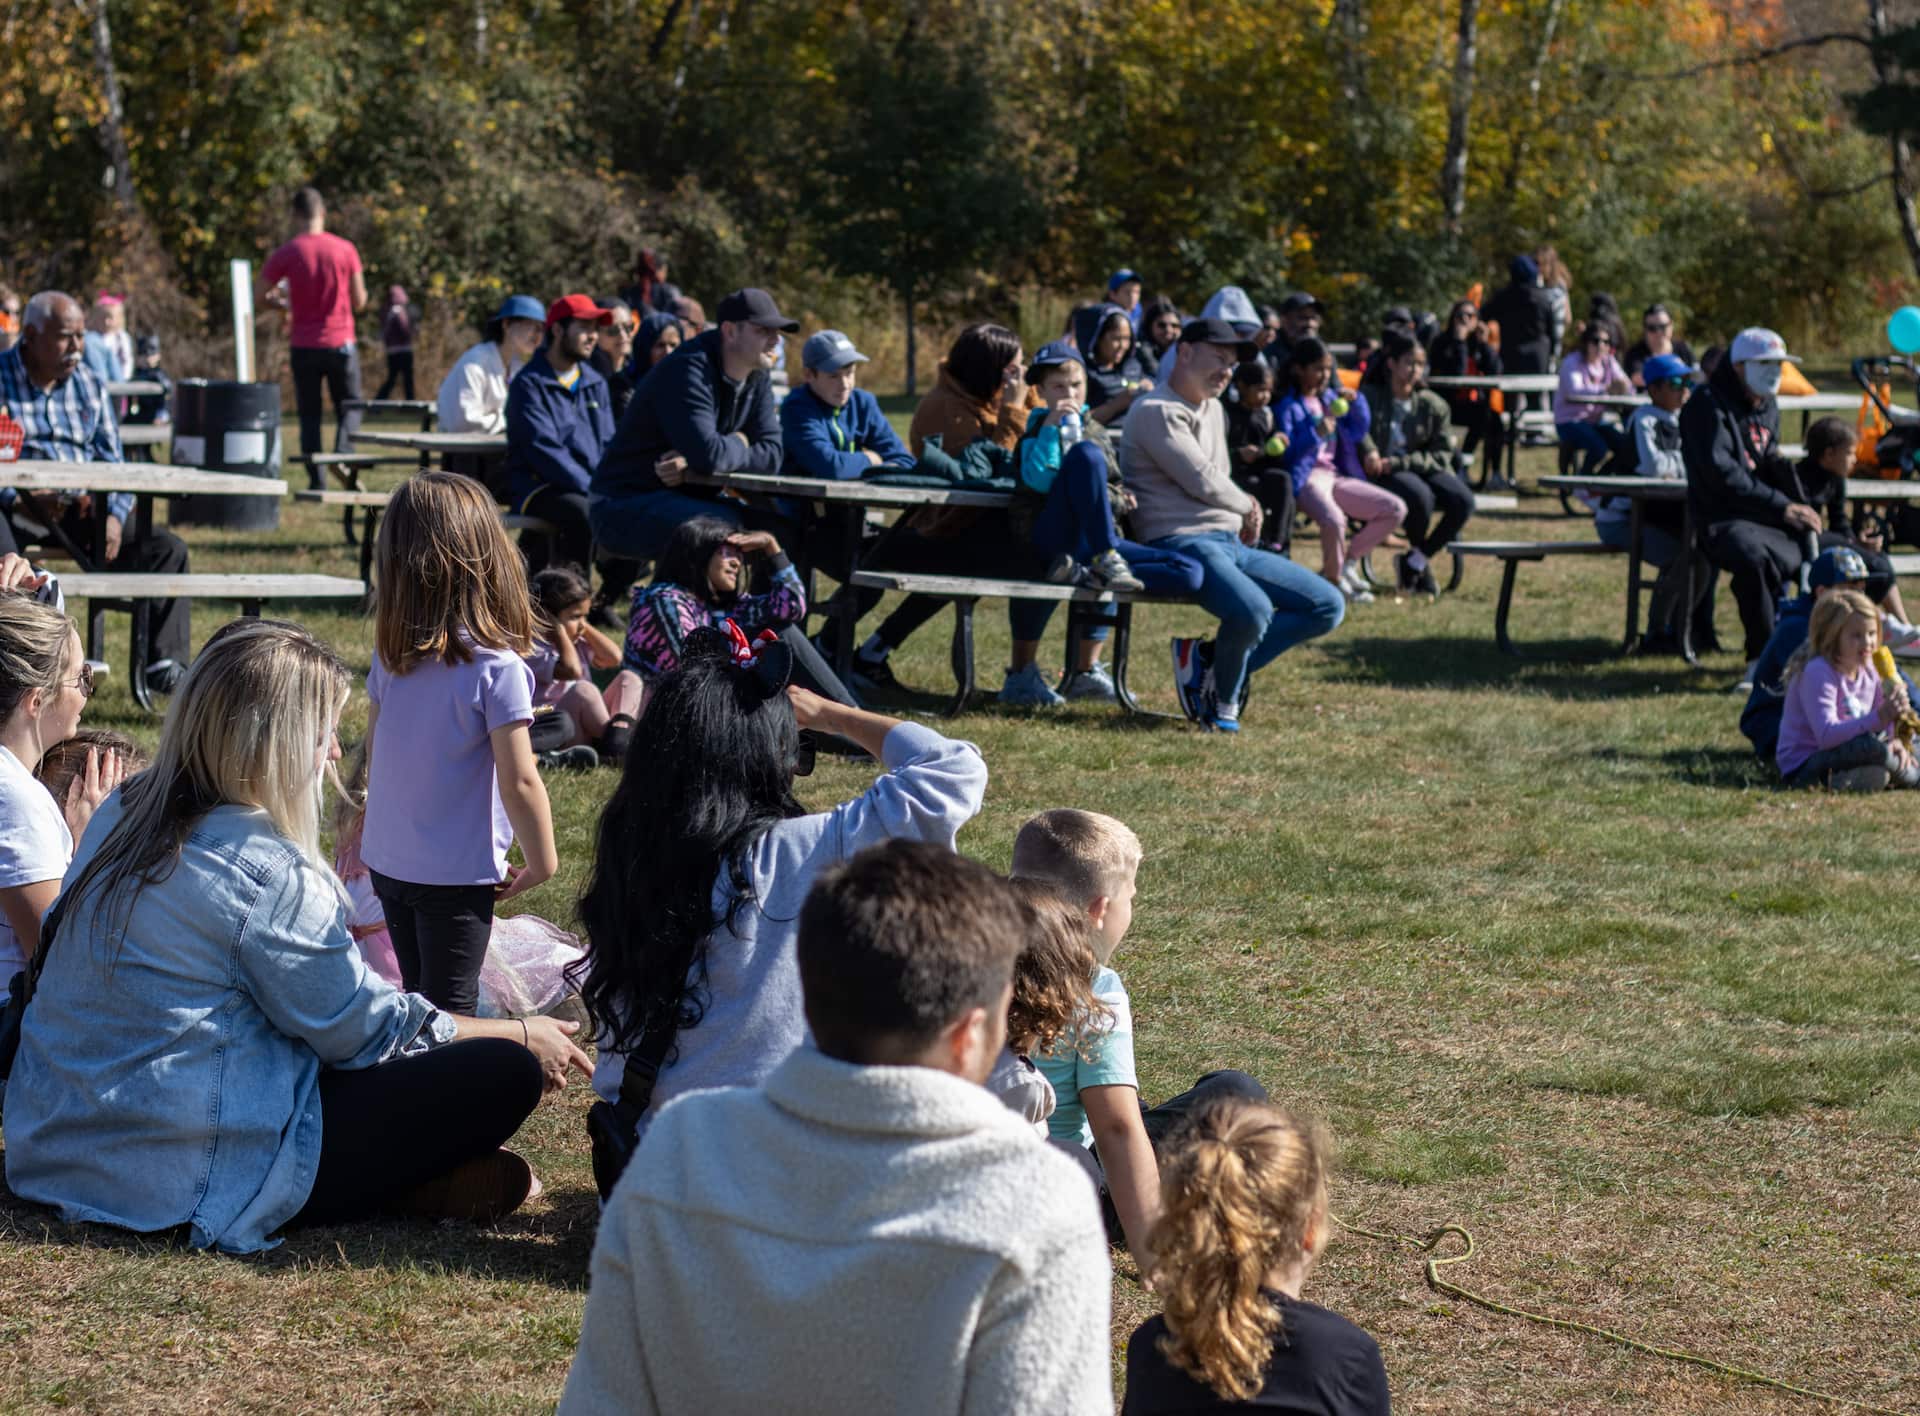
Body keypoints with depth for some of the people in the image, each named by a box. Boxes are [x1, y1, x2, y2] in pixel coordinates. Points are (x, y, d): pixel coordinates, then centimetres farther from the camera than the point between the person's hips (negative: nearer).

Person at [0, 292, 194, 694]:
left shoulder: (89, 386, 16)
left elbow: (113, 461, 12)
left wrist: (114, 517, -7)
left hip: (82, 509, 5)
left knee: (168, 550, -12)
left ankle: (166, 664, -15)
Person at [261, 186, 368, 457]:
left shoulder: (286, 254, -6)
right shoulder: (345, 249, -4)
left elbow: (261, 296, -2)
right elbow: (359, 301, 1)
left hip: (304, 346, 0)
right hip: (341, 342, 0)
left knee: (310, 414, 8)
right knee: (350, 407, 11)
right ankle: (343, 453, -16)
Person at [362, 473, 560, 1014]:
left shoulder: (389, 657, -2)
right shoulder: (497, 668, -20)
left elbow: (374, 753, 9)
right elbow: (519, 781, -18)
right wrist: (542, 863, -4)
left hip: (387, 862, 6)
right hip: (457, 872, -6)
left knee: (420, 996, 19)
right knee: (450, 1009, 1)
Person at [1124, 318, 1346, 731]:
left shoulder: (1213, 410, 24)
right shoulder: (1156, 411, -7)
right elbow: (1202, 481, -12)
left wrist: (1244, 514, 7)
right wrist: (1248, 508, 5)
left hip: (1233, 543, 10)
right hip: (1182, 543, -10)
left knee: (1328, 606, -1)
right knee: (1253, 609, -36)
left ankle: (1210, 660, -5)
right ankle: (1223, 701, -7)